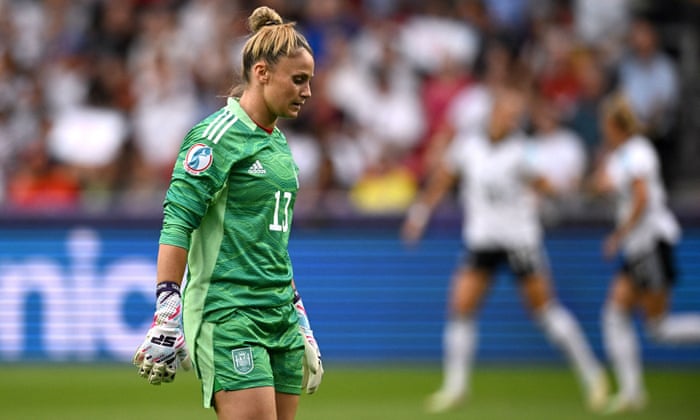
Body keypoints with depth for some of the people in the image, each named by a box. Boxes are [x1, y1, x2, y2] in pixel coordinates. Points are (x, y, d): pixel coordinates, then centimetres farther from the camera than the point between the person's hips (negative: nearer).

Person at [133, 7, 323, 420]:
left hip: (279, 318, 8)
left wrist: (300, 321, 25)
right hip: (227, 316, -8)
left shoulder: (278, 142, 18)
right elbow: (178, 223, -14)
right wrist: (167, 316, -20)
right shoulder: (218, 135, -8)